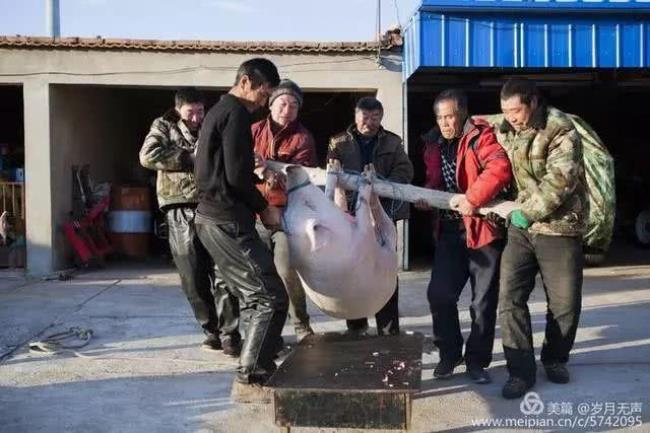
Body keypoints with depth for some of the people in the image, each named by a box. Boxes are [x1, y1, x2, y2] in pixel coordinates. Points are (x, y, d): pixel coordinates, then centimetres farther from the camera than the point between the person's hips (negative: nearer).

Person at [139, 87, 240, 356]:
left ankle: (229, 335, -3)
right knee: (193, 278, 2)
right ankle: (212, 331, 16)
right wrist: (190, 159, -7)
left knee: (223, 273, -7)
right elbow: (148, 156, -6)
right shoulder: (163, 127, 12)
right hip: (182, 211, -1)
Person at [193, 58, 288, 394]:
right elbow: (237, 175, -18)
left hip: (212, 217, 11)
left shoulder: (217, 111, 21)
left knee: (252, 297, 16)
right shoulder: (236, 113, -11)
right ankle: (250, 378, -6)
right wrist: (264, 208, -6)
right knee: (271, 298, -9)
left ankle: (255, 370, 21)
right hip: (229, 221, -11)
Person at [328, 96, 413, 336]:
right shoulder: (339, 143, 8)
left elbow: (405, 170, -1)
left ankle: (389, 329, 7)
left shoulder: (392, 142, 10)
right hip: (350, 213, 1)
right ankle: (356, 325, 21)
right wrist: (340, 198, -21)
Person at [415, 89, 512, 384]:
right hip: (449, 231, 6)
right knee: (439, 294, 3)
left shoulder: (480, 136, -10)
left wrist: (472, 198, -28)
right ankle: (449, 353, 21)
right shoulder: (434, 144, 11)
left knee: (483, 301, 4)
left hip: (484, 229, -6)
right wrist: (425, 197, -1)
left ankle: (477, 359, 18)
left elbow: (500, 167, -26)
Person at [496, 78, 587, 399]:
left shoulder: (562, 131, -12)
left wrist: (528, 212, -18)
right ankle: (521, 370, 4)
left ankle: (555, 358, 31)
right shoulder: (505, 131, 7)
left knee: (564, 302, 7)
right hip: (519, 227, 4)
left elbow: (560, 180, -20)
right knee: (510, 297, -5)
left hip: (559, 228, -4)